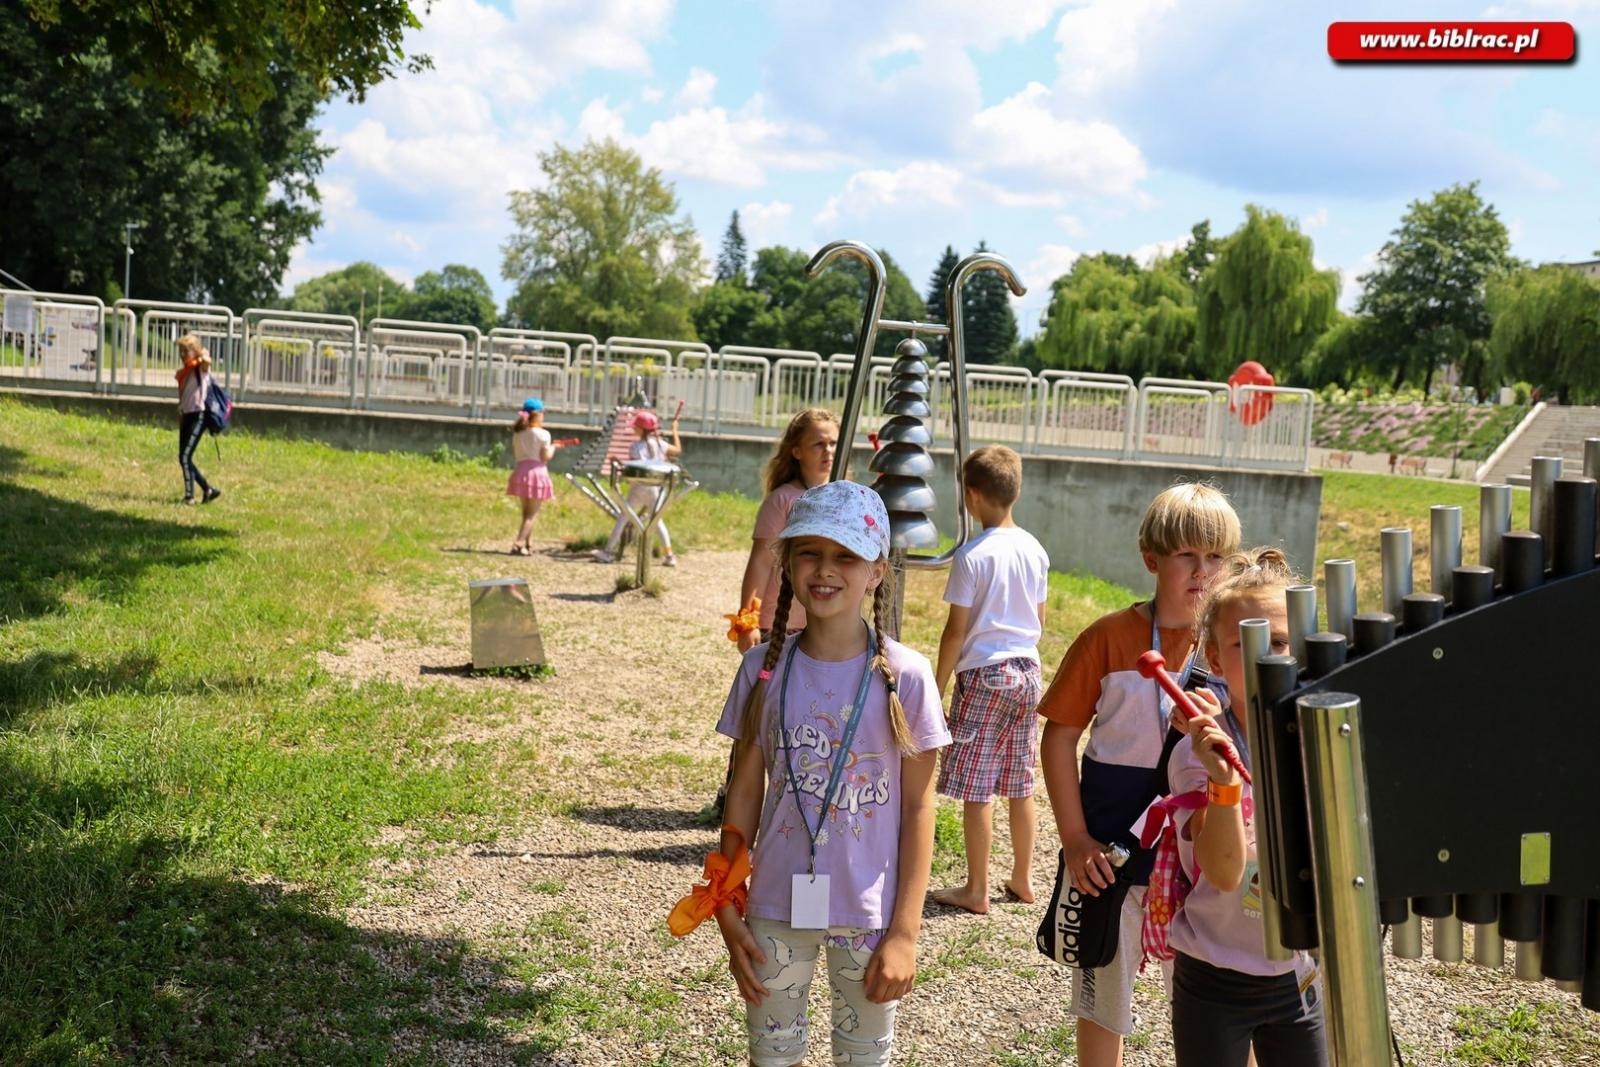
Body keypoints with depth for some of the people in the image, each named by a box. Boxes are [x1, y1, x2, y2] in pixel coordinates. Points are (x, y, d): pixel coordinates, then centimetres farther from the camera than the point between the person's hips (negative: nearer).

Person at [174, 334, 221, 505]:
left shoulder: (201, 368, -7)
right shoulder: (182, 372, 15)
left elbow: (207, 361, -32)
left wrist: (204, 354, -11)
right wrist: (180, 418, 20)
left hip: (198, 416, -8)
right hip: (186, 416, 8)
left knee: (185, 456, -15)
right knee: (183, 458, 8)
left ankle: (189, 495, -12)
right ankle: (208, 489, 19)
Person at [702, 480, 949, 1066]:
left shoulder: (904, 676, -12)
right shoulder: (764, 668, -5)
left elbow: (918, 807, -7)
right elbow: (745, 789, 2)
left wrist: (905, 932, -8)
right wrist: (728, 909, 2)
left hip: (869, 914, -2)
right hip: (778, 908, 2)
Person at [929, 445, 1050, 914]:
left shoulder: (973, 555, -14)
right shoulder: (1035, 550, 5)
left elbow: (956, 631, -13)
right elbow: (1039, 620, 13)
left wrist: (937, 688, -5)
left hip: (983, 673, -7)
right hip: (1027, 671, 7)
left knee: (975, 790, 1)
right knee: (1020, 785, 15)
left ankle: (976, 890, 7)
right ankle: (1022, 880, 25)